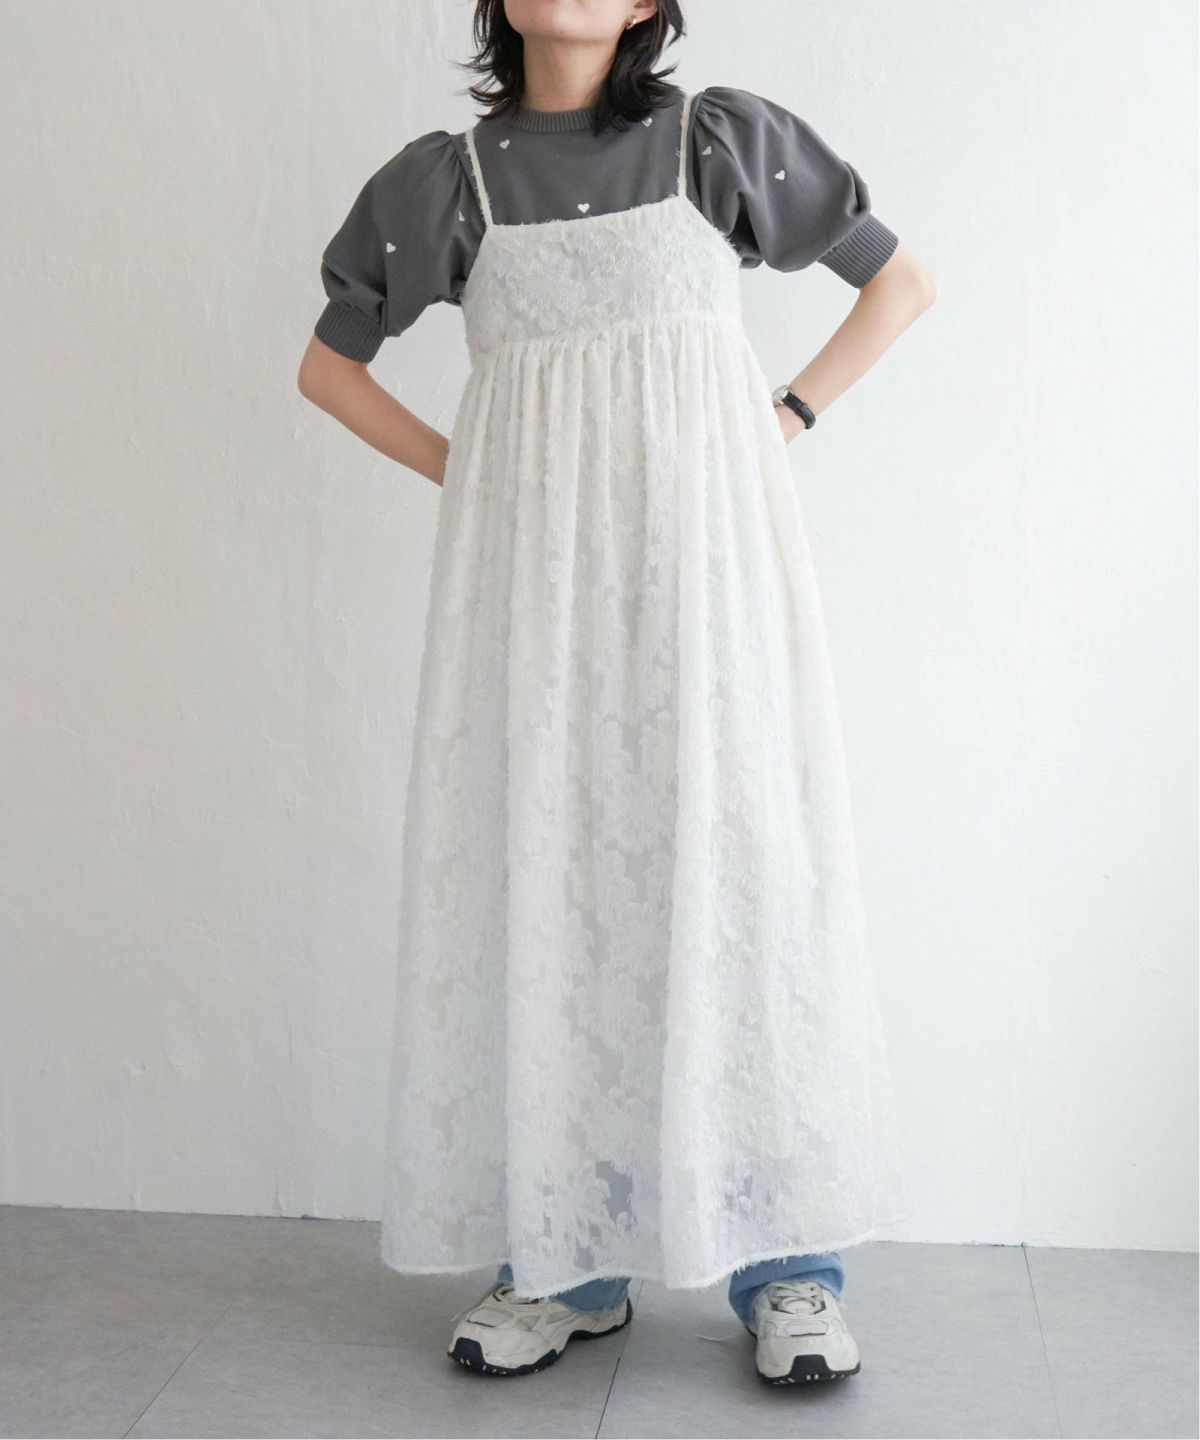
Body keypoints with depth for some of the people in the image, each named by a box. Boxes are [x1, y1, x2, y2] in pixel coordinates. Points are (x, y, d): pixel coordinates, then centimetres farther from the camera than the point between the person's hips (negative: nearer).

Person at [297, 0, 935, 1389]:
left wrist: (788, 419, 3)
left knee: (732, 849, -6)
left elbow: (902, 281, 16)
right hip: (532, 563, 2)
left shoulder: (724, 138, 8)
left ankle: (786, 1263, 2)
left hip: (703, 541, -1)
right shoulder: (447, 176, 11)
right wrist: (459, 470, 6)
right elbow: (327, 363, 20)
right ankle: (568, 1256, 7)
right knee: (543, 857, -2)